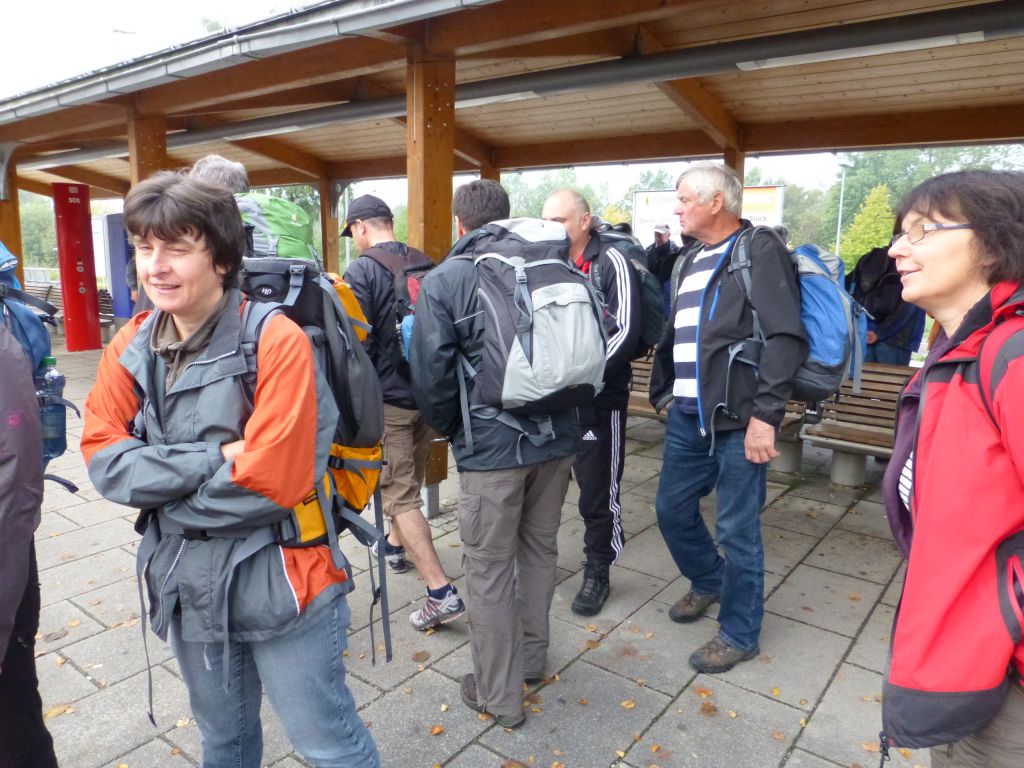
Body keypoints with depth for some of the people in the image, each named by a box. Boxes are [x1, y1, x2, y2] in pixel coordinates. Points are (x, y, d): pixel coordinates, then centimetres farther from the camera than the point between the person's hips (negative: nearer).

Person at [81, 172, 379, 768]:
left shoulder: (276, 342, -21)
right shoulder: (131, 347, 0)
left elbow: (271, 482, -24)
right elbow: (104, 458, -7)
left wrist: (157, 485, -12)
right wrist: (215, 459, -21)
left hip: (278, 584, -5)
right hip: (189, 586, 6)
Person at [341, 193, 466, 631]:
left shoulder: (362, 271, -13)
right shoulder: (426, 264, 6)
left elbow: (358, 343, -17)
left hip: (388, 398, -7)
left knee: (400, 495, -2)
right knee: (411, 478, 24)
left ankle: (441, 593, -6)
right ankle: (394, 546, 46)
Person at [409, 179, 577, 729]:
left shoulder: (444, 281, -7)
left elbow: (430, 375, -10)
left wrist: (451, 429, 8)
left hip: (491, 445, -5)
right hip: (558, 436, 5)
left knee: (490, 569, 9)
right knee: (540, 550, 21)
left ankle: (498, 695, 23)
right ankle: (532, 658, 39)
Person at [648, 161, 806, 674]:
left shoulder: (760, 251, -7)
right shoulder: (689, 264, 18)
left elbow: (786, 337, -16)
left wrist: (765, 414, -21)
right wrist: (663, 391, 19)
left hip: (737, 420, -8)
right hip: (688, 418, 8)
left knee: (737, 529, 3)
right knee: (672, 508, 16)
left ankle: (739, 633, 22)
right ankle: (708, 581, 43)